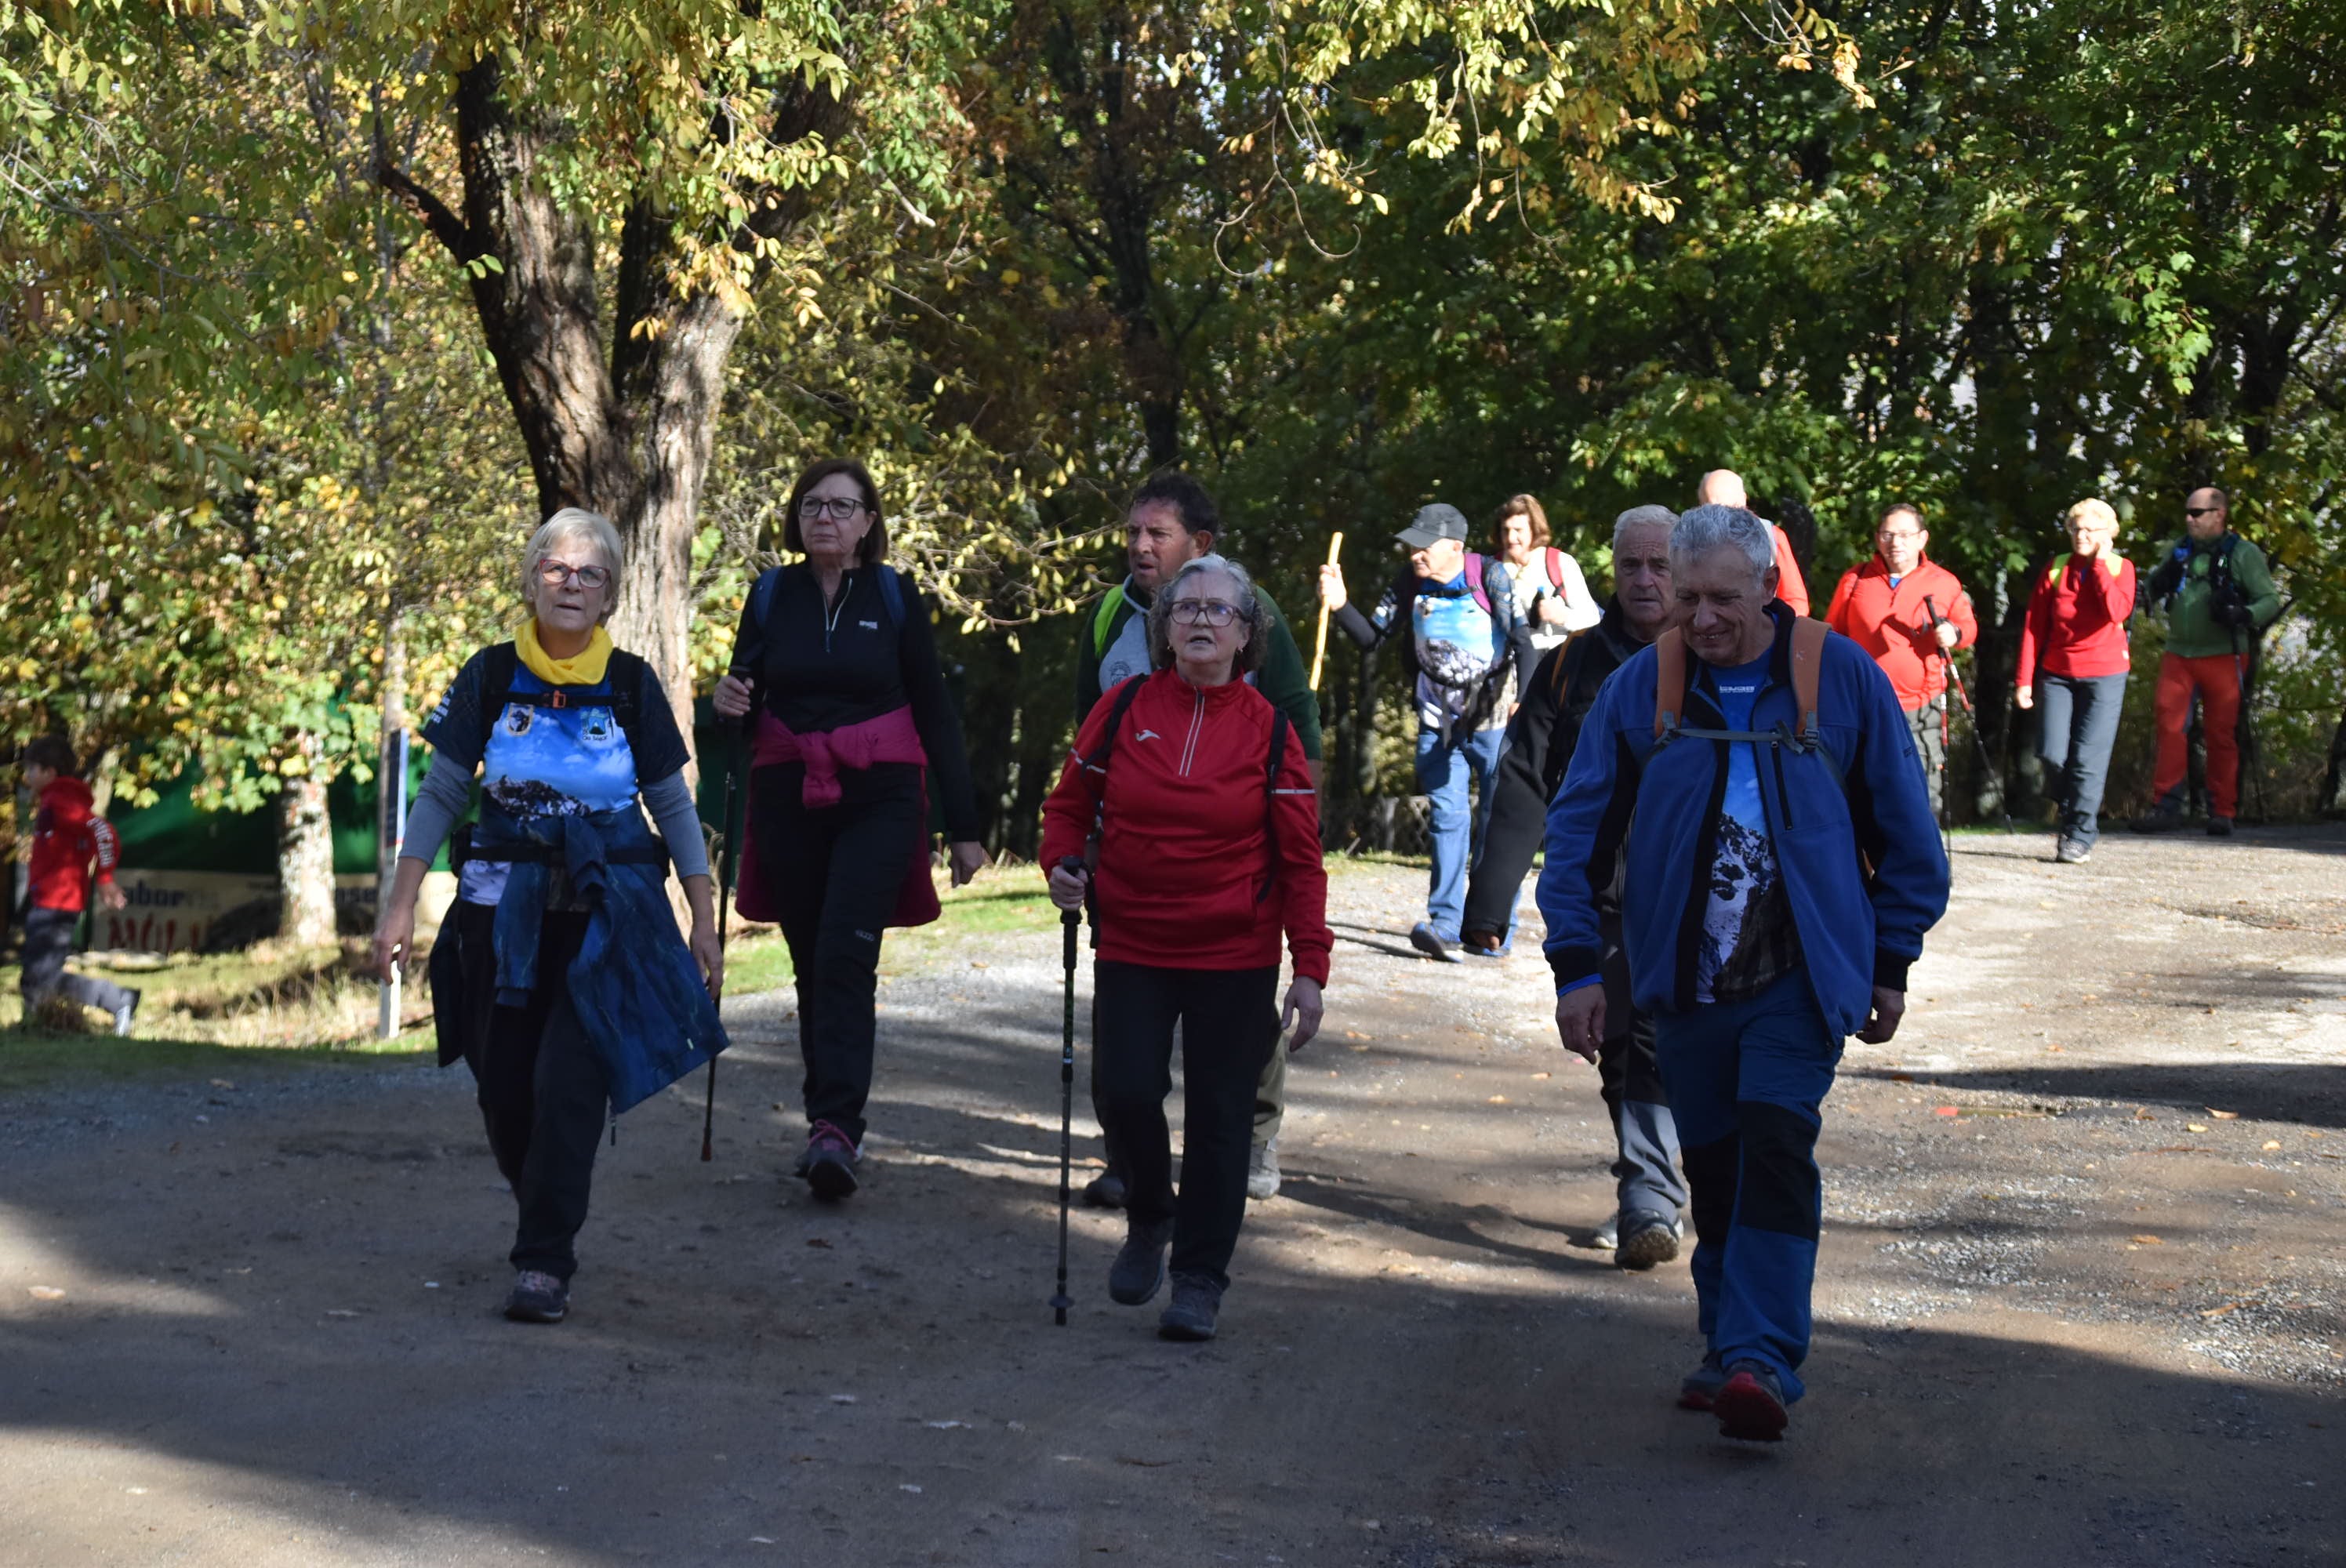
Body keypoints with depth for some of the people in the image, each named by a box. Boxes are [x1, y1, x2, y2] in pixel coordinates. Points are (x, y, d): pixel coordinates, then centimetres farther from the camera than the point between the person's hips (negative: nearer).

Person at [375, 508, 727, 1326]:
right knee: (505, 1090, 2)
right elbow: (440, 794, 7)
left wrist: (704, 922, 6)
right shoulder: (491, 677, 3)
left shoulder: (632, 685, 3)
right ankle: (543, 1217, 29)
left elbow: (674, 806, 9)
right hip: (505, 912, 1)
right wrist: (401, 905, 2)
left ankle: (545, 1262, -6)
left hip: (608, 913, -1)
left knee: (570, 1083, -13)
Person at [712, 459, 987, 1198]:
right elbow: (744, 696, 15)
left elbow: (935, 714, 5)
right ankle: (829, 1127, 16)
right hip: (789, 798, 3)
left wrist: (962, 826, 3)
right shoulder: (770, 596, 8)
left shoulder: (895, 598, 3)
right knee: (812, 965, 7)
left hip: (879, 801, -3)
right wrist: (727, 701, -11)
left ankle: (837, 1129, -22)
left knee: (846, 957, -16)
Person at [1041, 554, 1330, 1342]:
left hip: (1236, 960, -1)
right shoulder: (1124, 709, 1)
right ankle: (1150, 1217, 22)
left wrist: (1310, 967, -5)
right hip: (1131, 951, 1)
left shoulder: (1269, 731, -1)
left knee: (1218, 1117, 2)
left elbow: (1299, 858, 0)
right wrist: (1062, 864, -8)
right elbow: (1070, 803, 13)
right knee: (1124, 1093, -9)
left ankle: (1201, 1279, 16)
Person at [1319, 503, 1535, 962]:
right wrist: (1340, 605, -14)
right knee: (1447, 813, -6)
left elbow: (1522, 639, -11)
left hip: (1494, 713, -2)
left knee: (1499, 817, 1)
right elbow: (1372, 636, 4)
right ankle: (1444, 924, -11)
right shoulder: (1410, 583, -2)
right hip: (1439, 716, 2)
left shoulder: (1490, 575, -12)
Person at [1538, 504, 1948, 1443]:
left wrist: (1891, 964, 7)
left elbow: (1904, 830, 7)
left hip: (1801, 976, -2)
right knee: (1712, 1167, 9)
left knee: (1776, 1147, -17)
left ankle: (1762, 1360, -21)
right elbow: (1579, 829, 5)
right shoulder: (1639, 687, 0)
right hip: (1685, 978, 3)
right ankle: (1730, 1351, 22)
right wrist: (1577, 964, -2)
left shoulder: (1842, 678, -2)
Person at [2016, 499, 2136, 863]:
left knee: (2088, 759, -6)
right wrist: (2024, 679, -1)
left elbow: (2117, 612, -18)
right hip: (2056, 673, 2)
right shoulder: (2055, 569, 5)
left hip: (2104, 674, -2)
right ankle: (2068, 810, 21)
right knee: (2052, 753, -7)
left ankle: (2080, 836, 3)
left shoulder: (2120, 568, 2)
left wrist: (2100, 563, -13)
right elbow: (2033, 625, 4)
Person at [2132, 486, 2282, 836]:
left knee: (2221, 734, 0)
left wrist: (2244, 615, -25)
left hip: (2223, 657, -4)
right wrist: (2159, 586, 1)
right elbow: (2154, 594, 24)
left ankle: (2223, 813, 6)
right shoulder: (2180, 550, 14)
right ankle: (2166, 807, -3)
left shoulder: (2242, 553, -2)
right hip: (2178, 654, 4)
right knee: (2169, 724, -5)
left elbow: (2270, 600, -6)